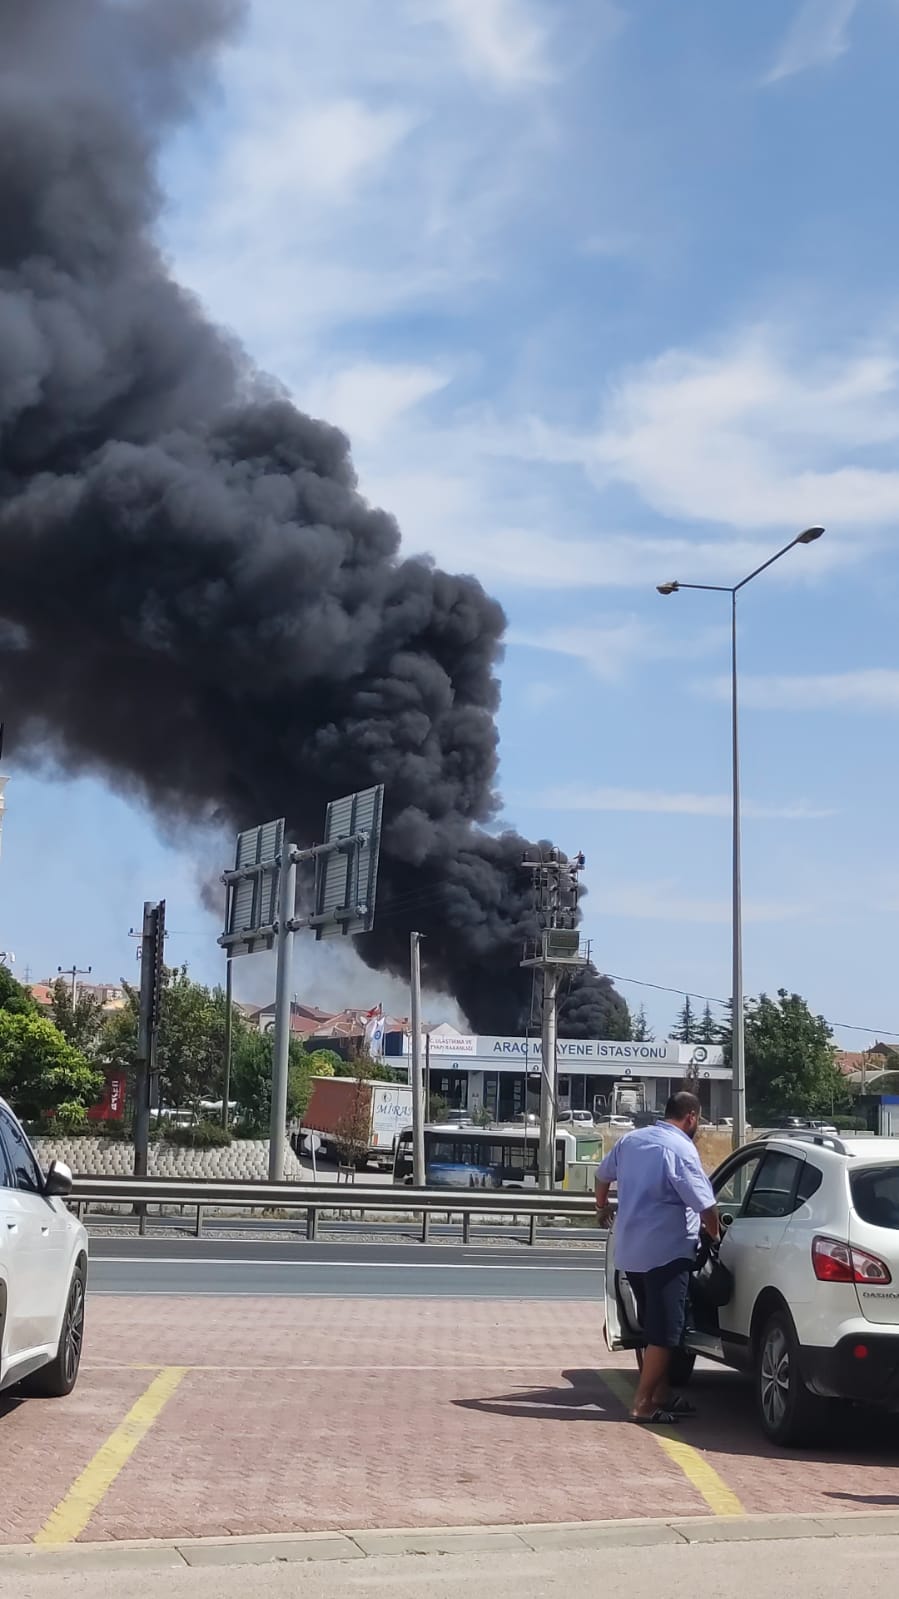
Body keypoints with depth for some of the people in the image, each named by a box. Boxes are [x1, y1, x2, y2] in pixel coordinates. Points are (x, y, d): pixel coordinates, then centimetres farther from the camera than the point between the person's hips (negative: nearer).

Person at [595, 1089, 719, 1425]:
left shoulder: (631, 1139, 9)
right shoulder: (681, 1149, -15)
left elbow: (602, 1175, 23)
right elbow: (705, 1205, -18)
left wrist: (603, 1207, 42)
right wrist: (713, 1234, 2)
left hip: (629, 1251, 8)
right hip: (666, 1252, -8)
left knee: (654, 1327, 18)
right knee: (665, 1332, -4)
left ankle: (661, 1393, 23)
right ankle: (643, 1404, -5)